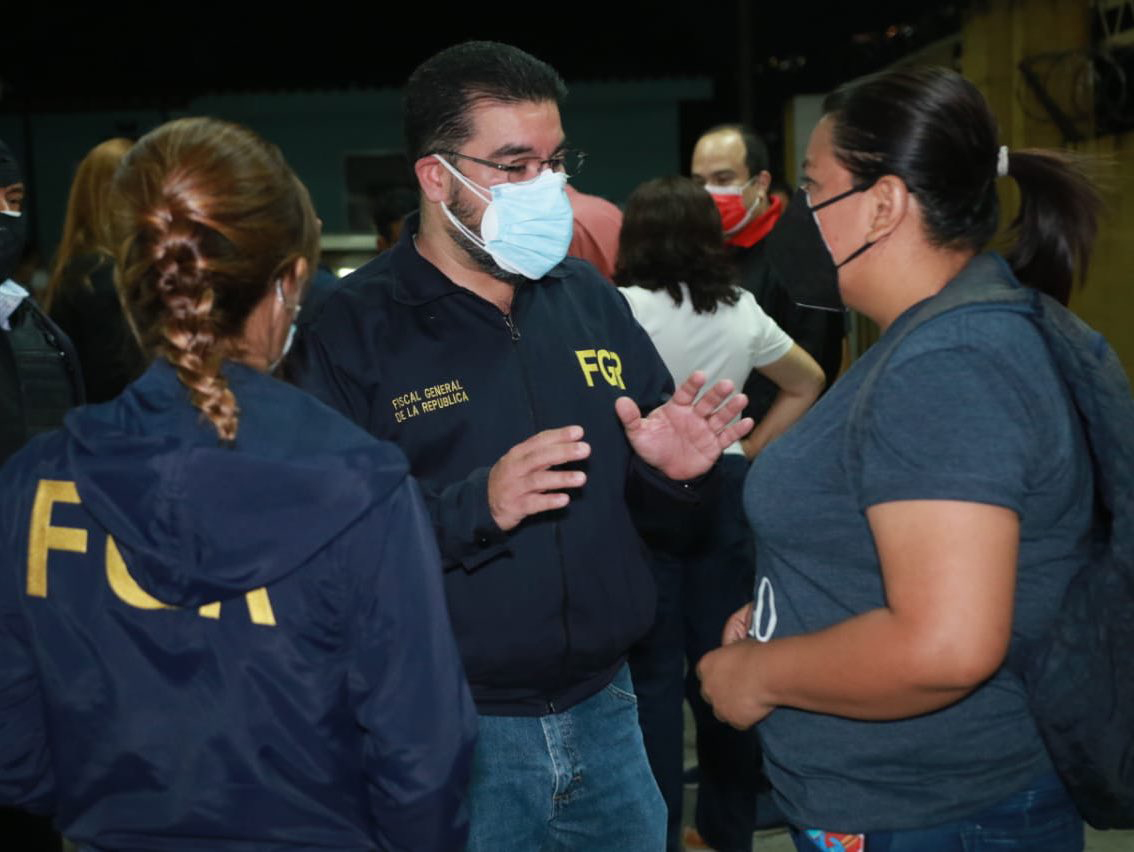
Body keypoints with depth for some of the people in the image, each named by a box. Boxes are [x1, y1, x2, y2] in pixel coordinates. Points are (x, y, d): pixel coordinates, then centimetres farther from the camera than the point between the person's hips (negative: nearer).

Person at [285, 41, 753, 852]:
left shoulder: (590, 297, 5)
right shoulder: (353, 330, -11)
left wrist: (671, 470, -9)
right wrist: (475, 507, -29)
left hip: (605, 707, 5)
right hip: (450, 733, -5)